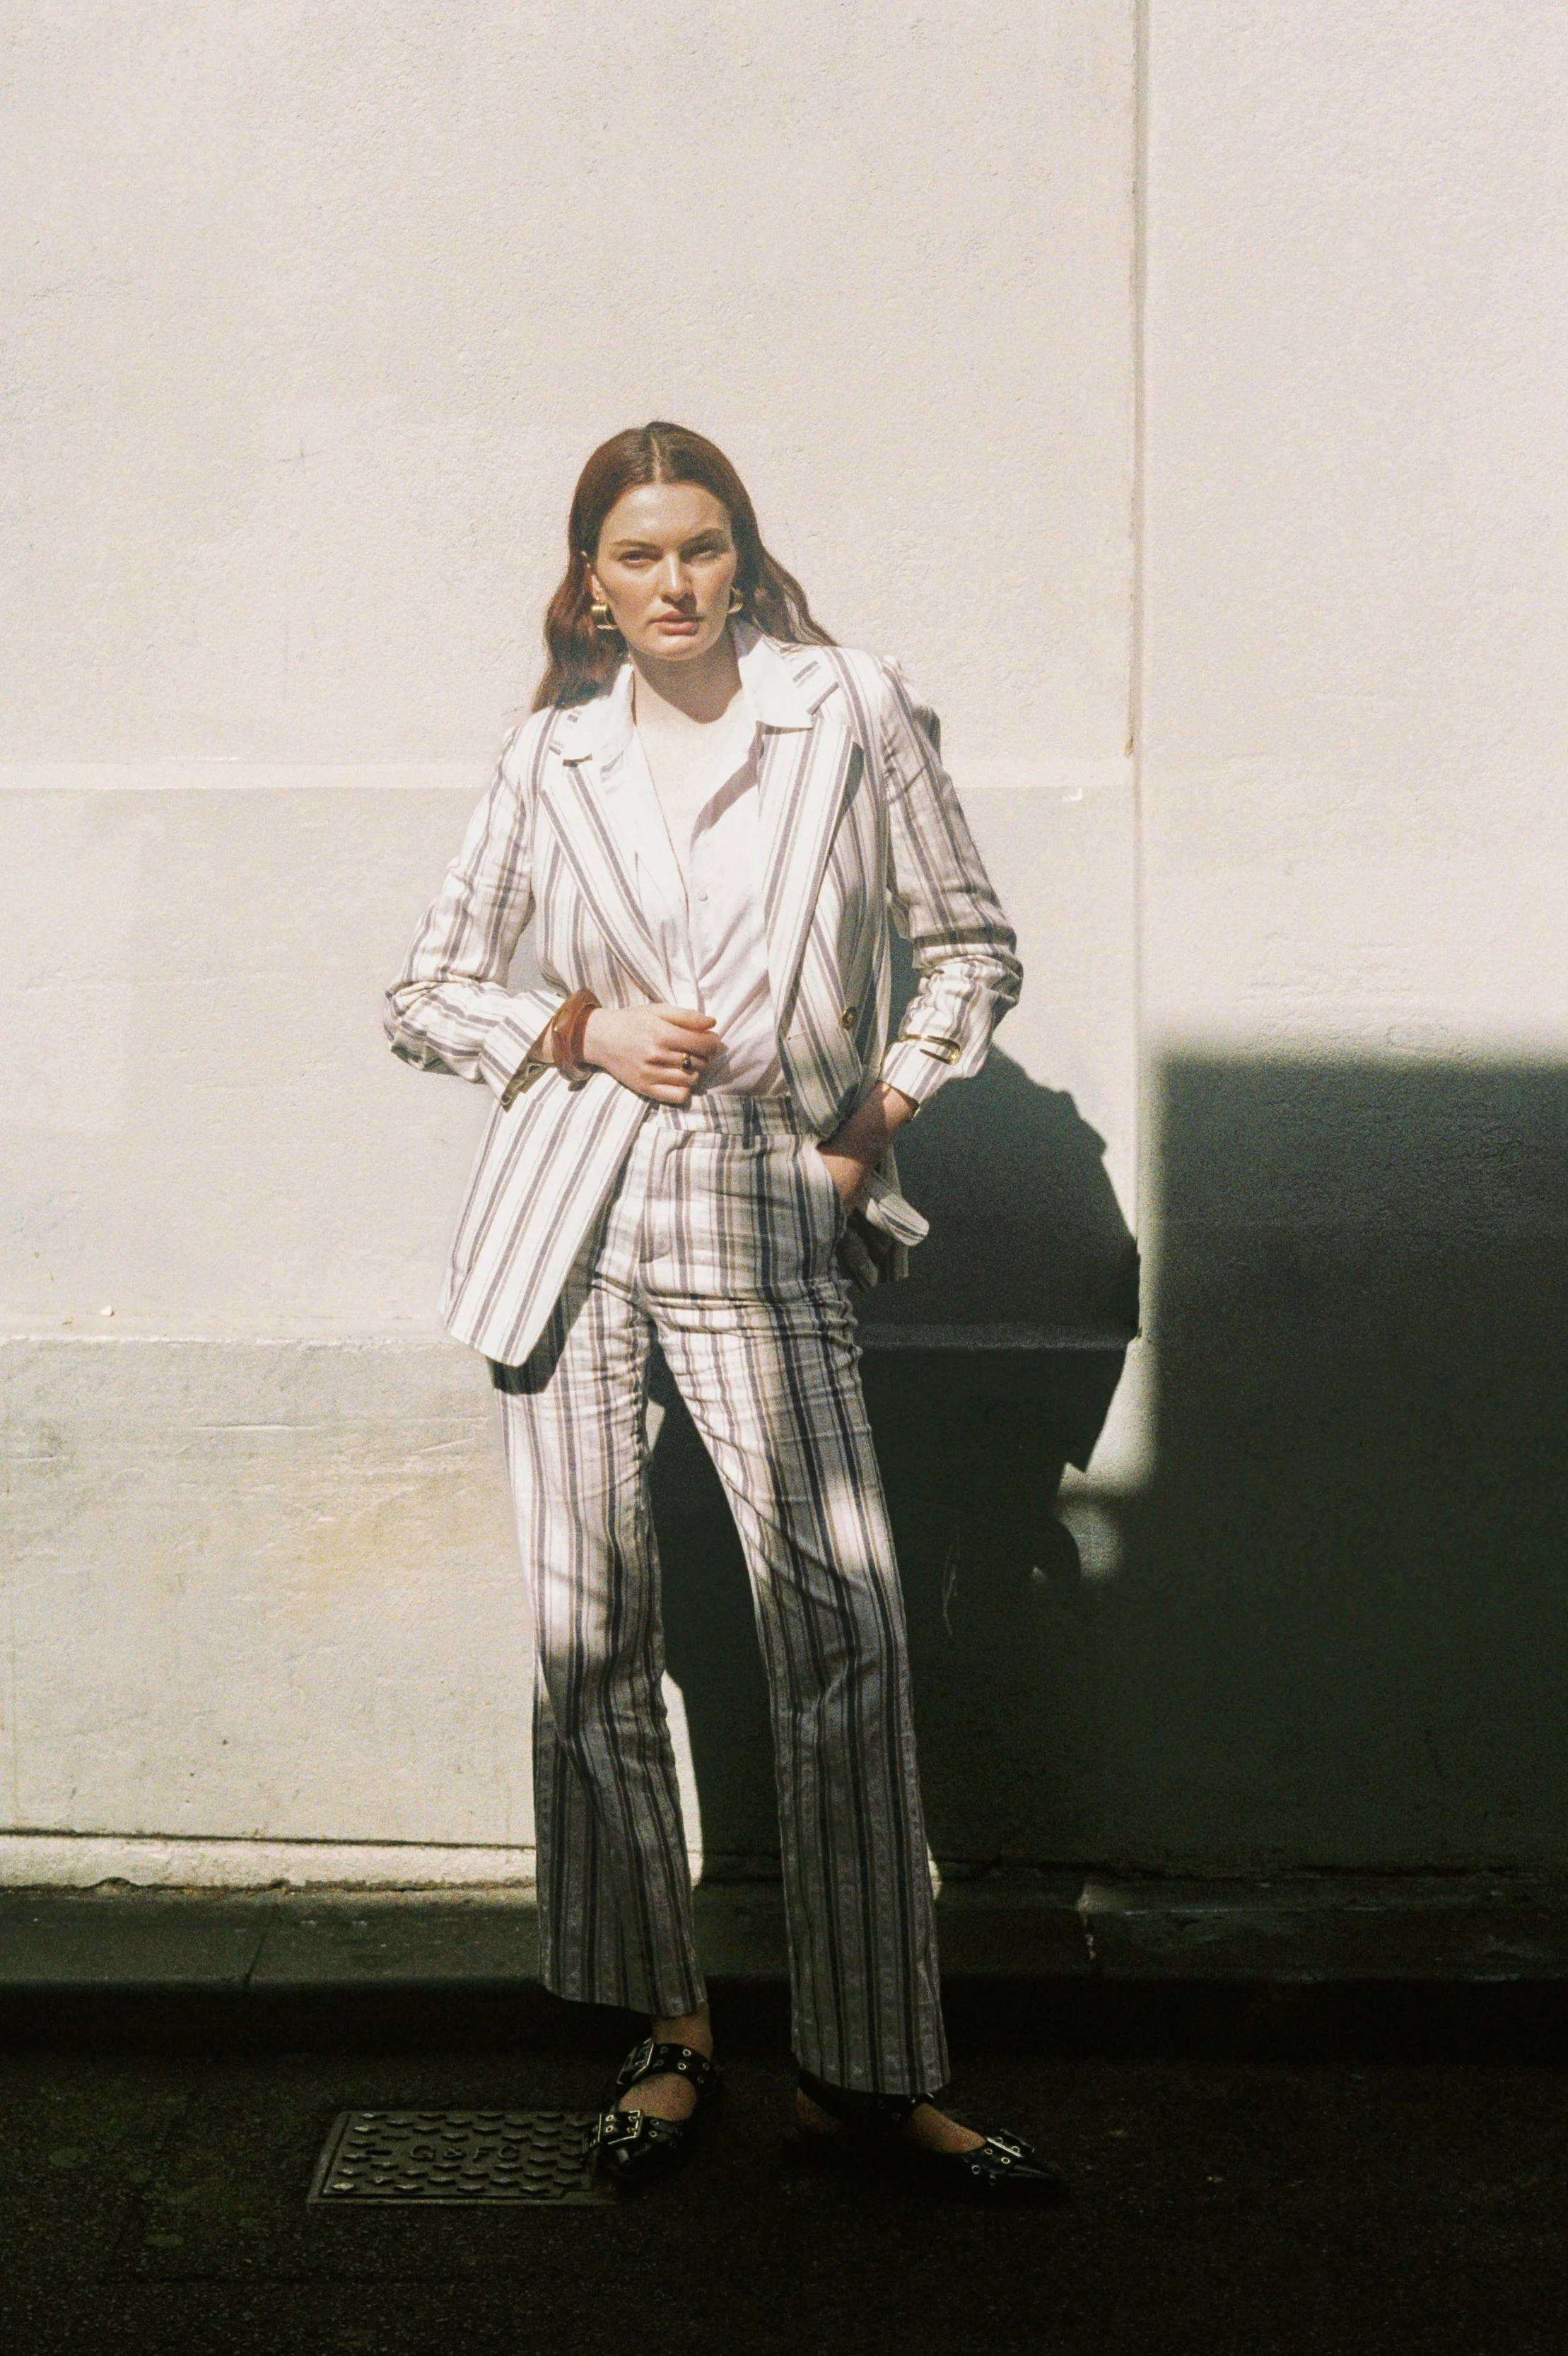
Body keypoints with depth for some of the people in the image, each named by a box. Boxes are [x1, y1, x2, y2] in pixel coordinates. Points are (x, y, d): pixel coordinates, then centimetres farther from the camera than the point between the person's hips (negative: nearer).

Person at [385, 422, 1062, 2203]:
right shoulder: (550, 757, 9)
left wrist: (878, 1117, 0)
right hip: (572, 1221, 2)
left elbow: (971, 948, 10)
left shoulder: (851, 712, 4)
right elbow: (424, 990, 14)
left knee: (844, 1631, -8)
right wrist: (580, 1028, -3)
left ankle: (865, 2078, 3)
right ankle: (665, 2027, 20)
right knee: (590, 1630, 4)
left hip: (764, 1224, -2)